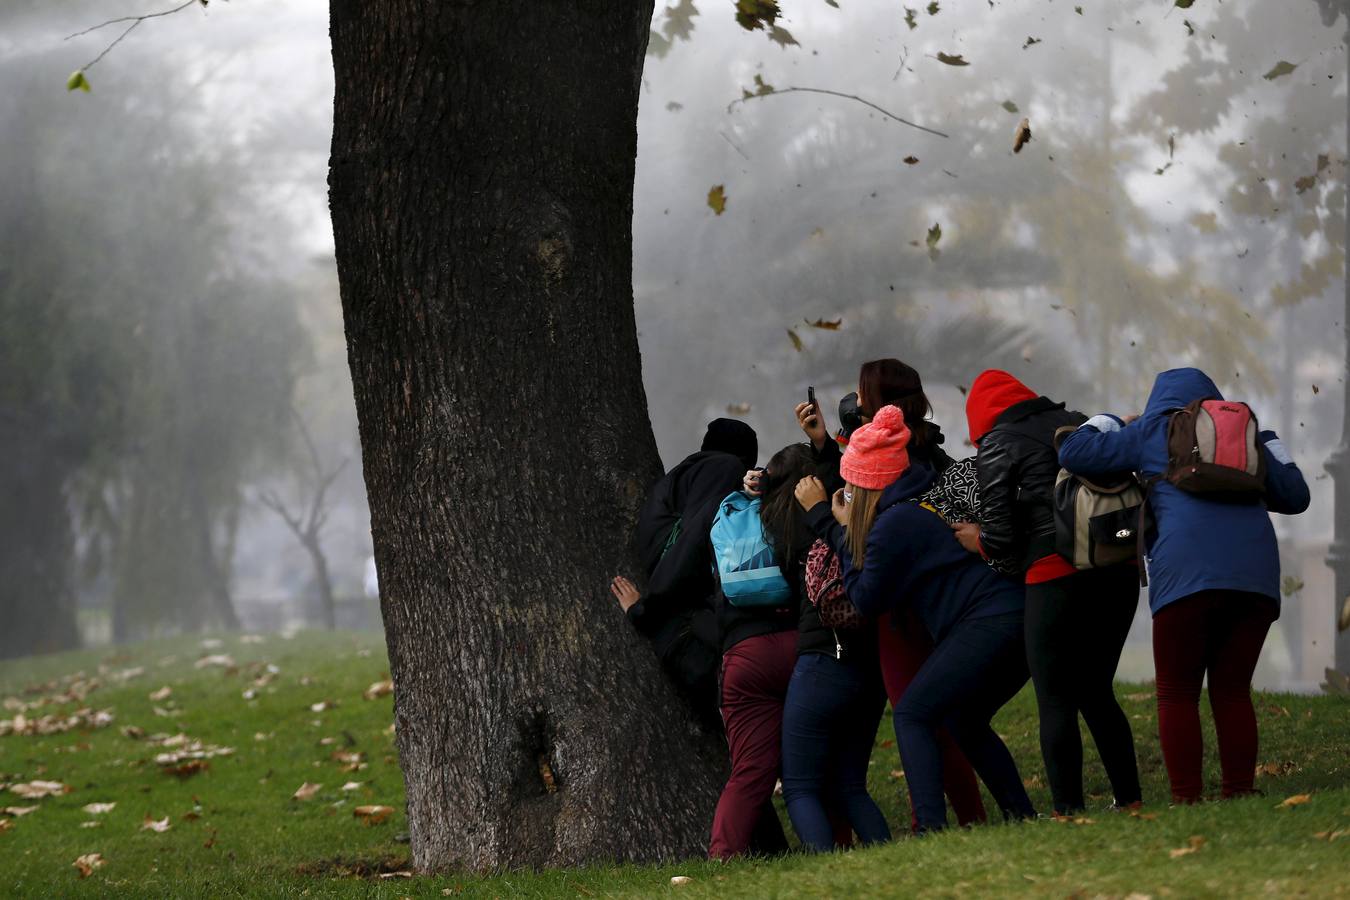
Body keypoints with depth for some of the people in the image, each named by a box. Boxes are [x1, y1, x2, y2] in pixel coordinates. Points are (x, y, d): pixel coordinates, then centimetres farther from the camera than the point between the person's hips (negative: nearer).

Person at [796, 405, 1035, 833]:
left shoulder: (893, 524, -8)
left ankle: (931, 826, -17)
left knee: (913, 715, -4)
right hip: (1022, 616, 10)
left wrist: (837, 528, 8)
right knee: (964, 720, 24)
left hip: (986, 621, -10)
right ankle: (1022, 816, 20)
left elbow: (867, 600, 4)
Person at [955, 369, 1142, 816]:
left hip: (1057, 575, -6)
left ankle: (1068, 810, -2)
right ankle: (1129, 801, 15)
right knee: (1096, 692, 18)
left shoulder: (996, 446, 0)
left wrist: (978, 540, 14)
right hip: (1120, 570, 6)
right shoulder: (1078, 423, 16)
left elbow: (1000, 536, -5)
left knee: (1055, 703, 2)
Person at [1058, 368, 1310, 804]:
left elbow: (1073, 453, 11)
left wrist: (1108, 423, 28)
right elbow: (1295, 496, 26)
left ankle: (1186, 801, -8)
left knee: (1177, 694, 2)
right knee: (1232, 691, 12)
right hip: (1256, 573, 4)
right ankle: (1239, 797, 5)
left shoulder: (1152, 431, 15)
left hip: (1188, 574, -4)